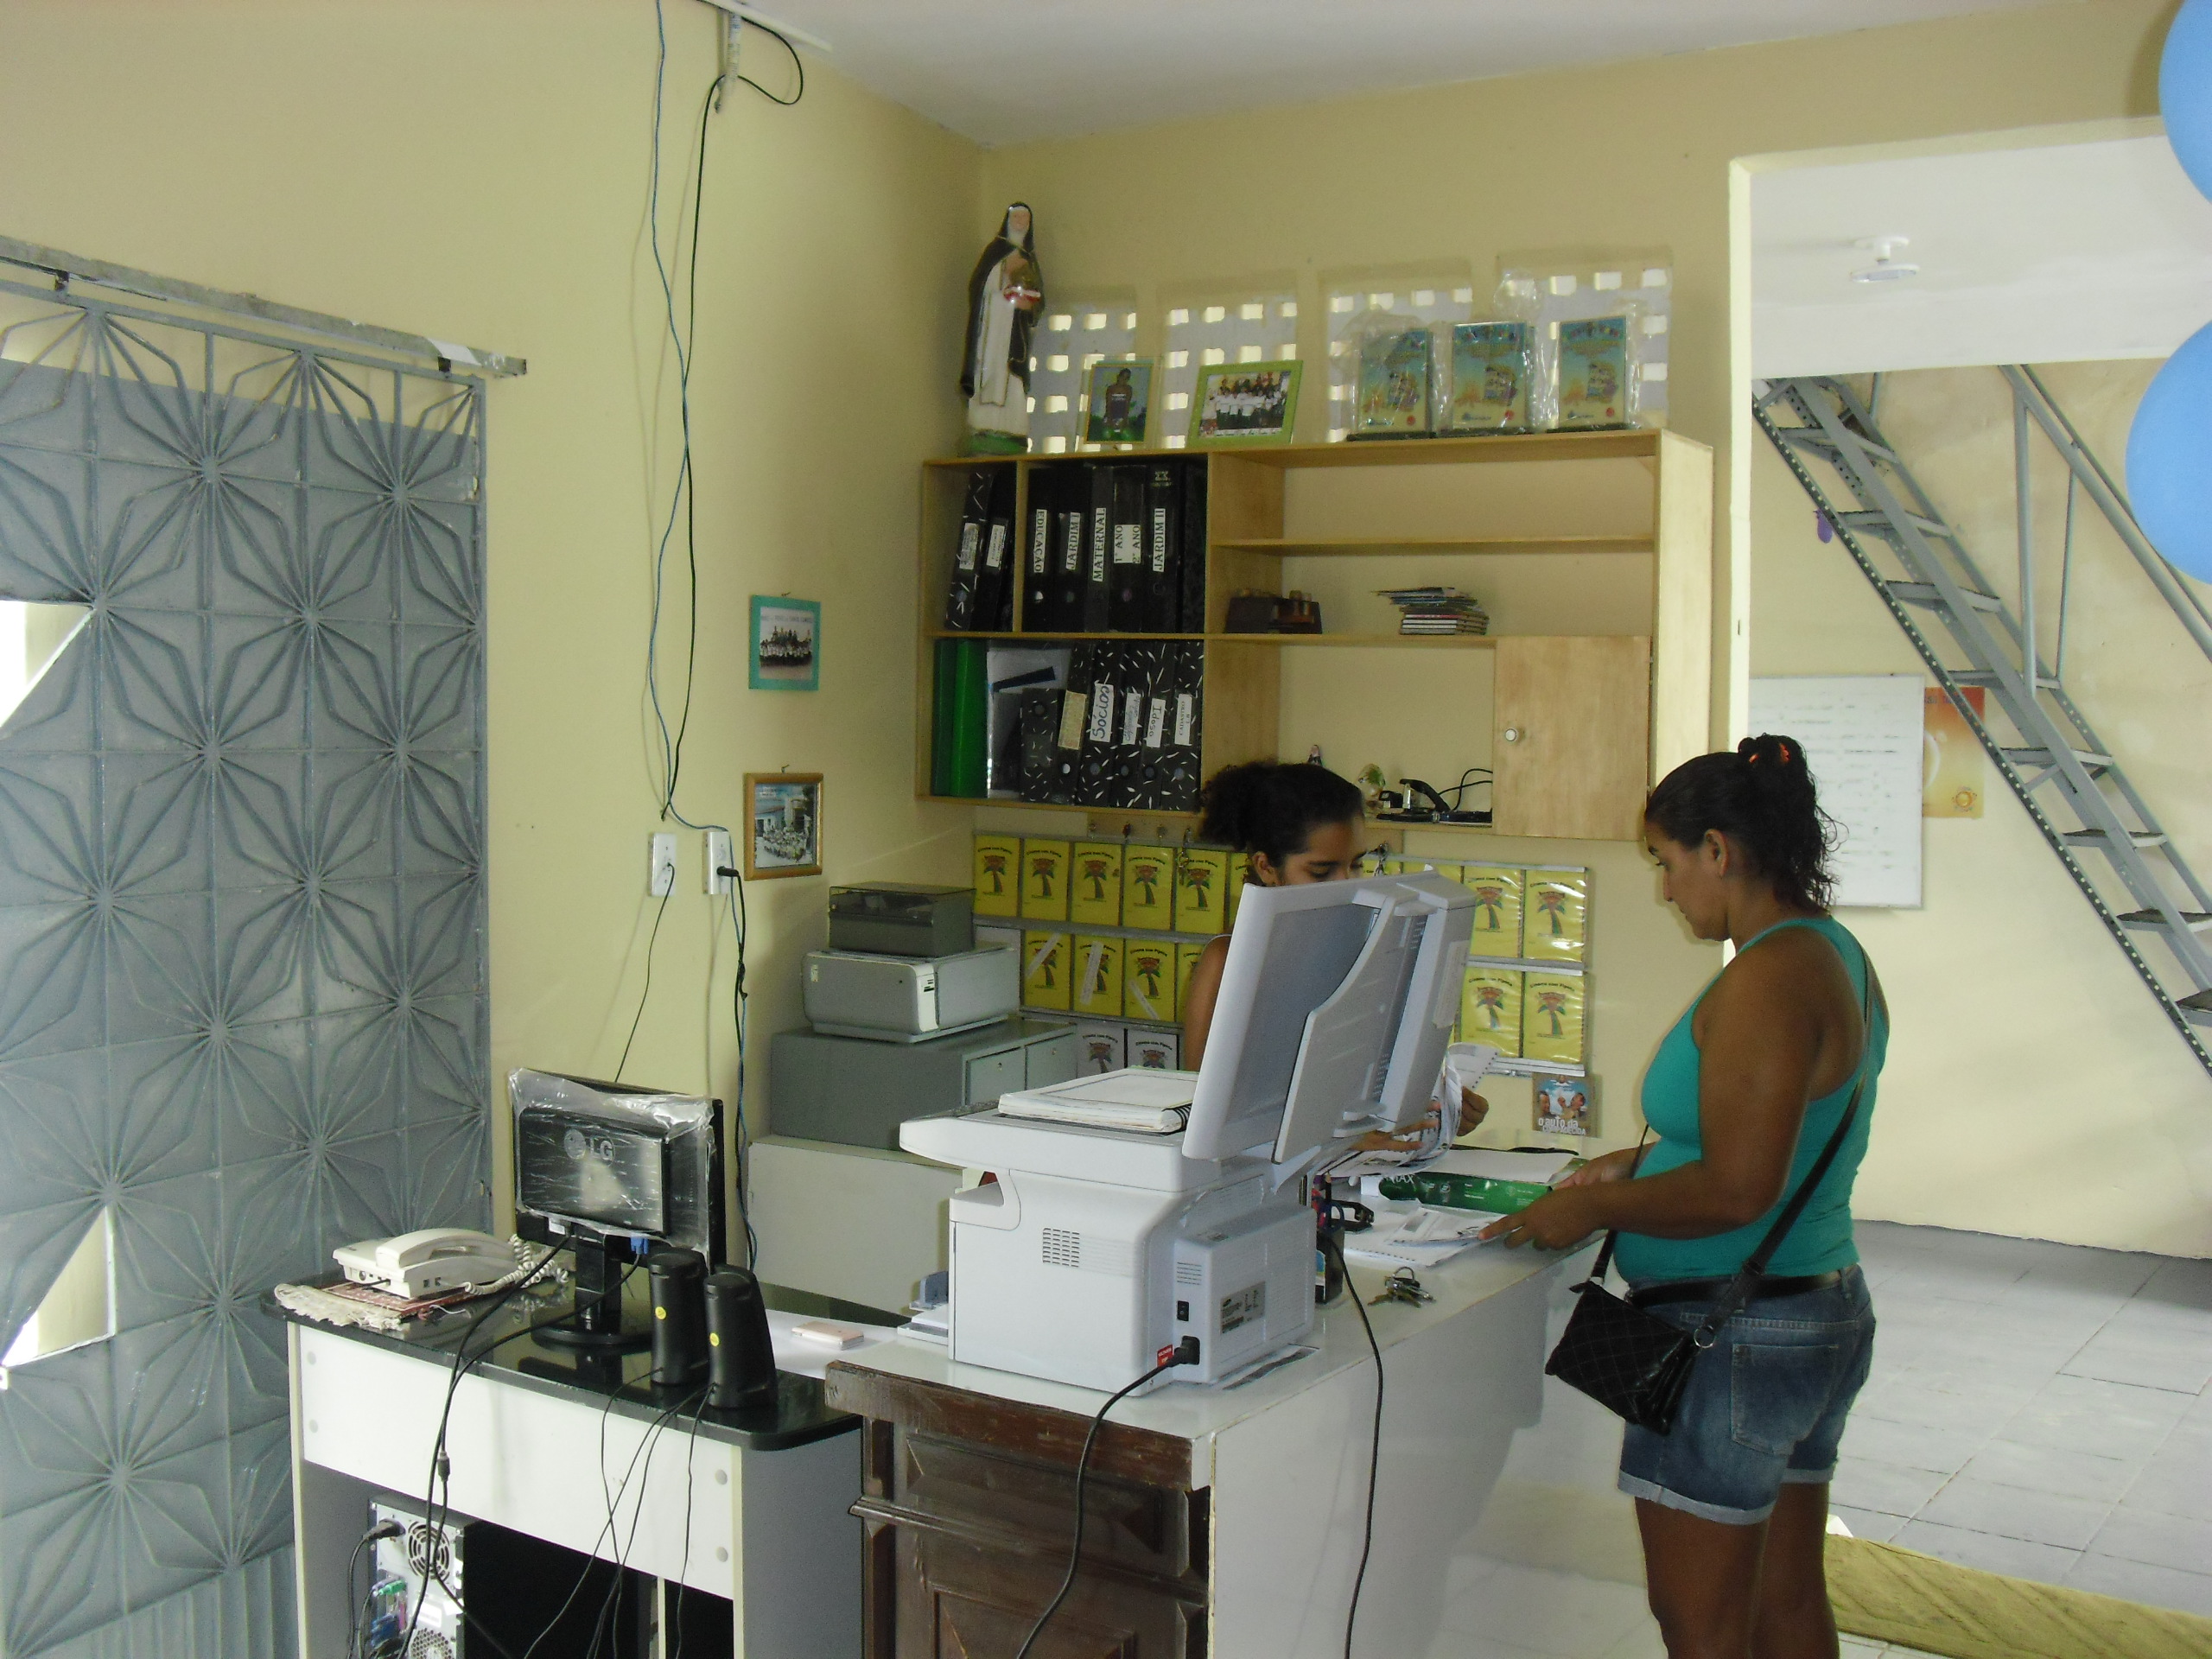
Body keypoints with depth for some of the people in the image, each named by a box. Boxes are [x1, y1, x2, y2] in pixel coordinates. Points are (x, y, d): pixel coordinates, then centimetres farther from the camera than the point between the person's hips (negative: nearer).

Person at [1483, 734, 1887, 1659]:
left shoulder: (1766, 978, -22)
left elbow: (1737, 1190, -27)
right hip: (1824, 1313, 10)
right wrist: (1641, 1164, 17)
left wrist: (1590, 1212, -15)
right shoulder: (1835, 955, 9)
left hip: (1733, 1338, -10)